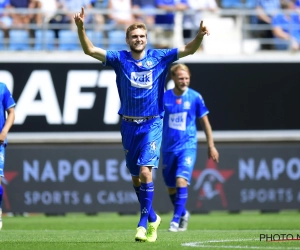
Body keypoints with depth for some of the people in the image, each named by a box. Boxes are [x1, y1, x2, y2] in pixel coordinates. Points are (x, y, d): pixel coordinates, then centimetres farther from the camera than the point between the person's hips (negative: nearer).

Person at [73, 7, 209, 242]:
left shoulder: (159, 57, -1)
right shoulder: (120, 59, 1)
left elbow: (188, 49, -2)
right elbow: (90, 50, -5)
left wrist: (200, 35, -22)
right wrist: (81, 28, -21)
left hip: (152, 125, -3)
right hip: (129, 125, 3)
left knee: (145, 172, -18)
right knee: (136, 178, 10)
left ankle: (143, 223, -12)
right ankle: (152, 217, 29)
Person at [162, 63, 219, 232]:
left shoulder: (195, 97, -2)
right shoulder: (164, 98, -1)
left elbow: (205, 122, 7)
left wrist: (211, 146, 7)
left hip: (188, 146, -3)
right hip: (168, 148, 3)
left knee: (181, 180, -22)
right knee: (171, 187, 11)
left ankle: (176, 219, -19)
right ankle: (183, 214, 35)